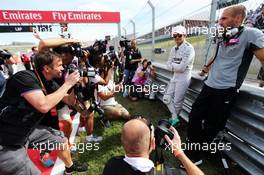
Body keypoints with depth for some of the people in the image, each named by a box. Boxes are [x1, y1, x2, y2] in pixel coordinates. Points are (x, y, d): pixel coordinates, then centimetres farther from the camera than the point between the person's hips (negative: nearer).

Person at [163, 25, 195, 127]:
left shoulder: (189, 48, -14)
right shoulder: (173, 49, 9)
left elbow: (181, 67, -21)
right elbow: (168, 66, 5)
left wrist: (173, 65, -5)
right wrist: (176, 66, -14)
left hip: (183, 78, -8)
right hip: (175, 76, 8)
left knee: (177, 101, 3)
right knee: (167, 98, 9)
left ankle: (173, 118, 28)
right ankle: (175, 118, 23)